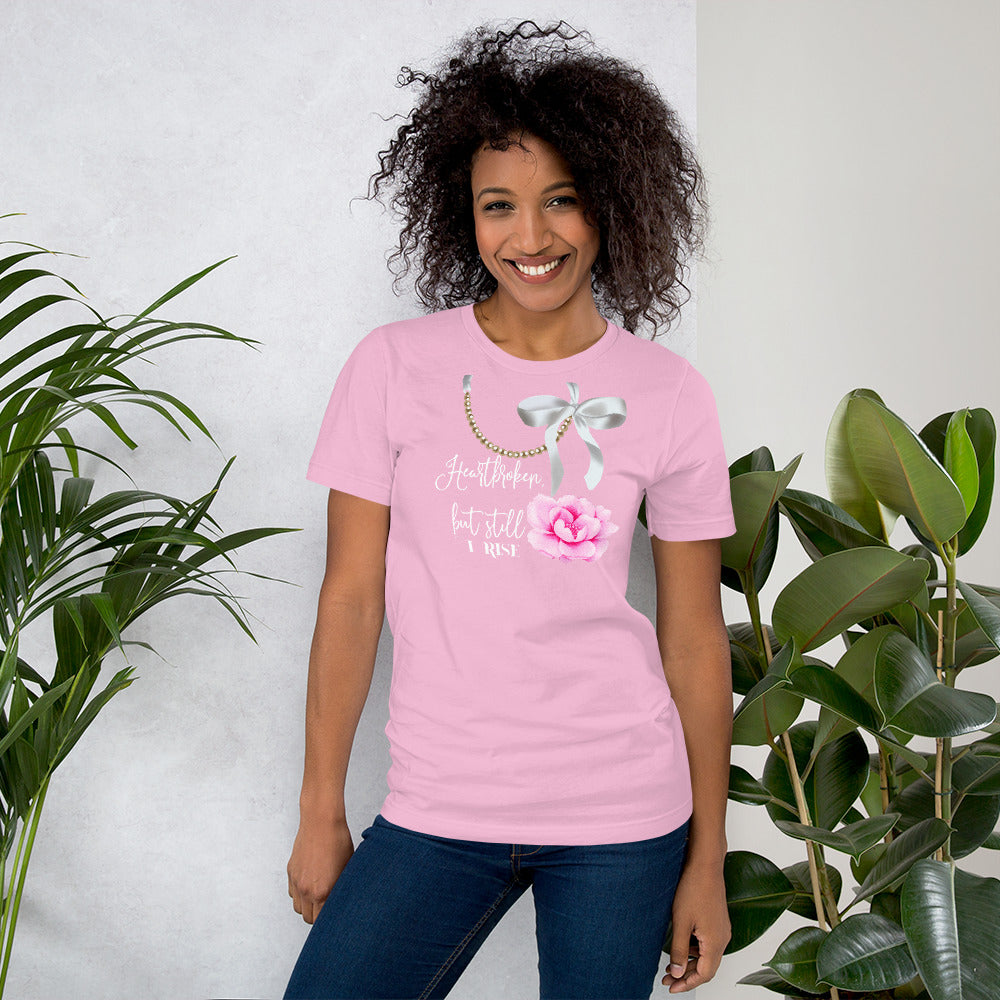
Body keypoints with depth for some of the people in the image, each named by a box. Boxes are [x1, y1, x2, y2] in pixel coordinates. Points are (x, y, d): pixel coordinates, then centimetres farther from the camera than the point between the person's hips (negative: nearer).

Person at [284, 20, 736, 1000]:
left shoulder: (669, 397, -1)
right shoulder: (394, 366, -3)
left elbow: (695, 639, 2)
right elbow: (350, 597, 1)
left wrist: (707, 861, 4)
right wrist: (321, 812, 3)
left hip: (624, 817, 0)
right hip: (436, 810, 0)